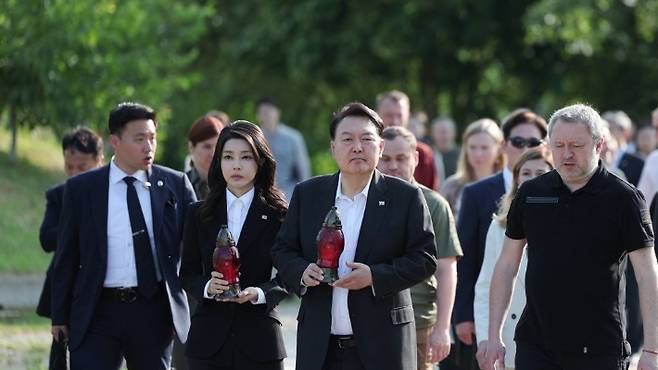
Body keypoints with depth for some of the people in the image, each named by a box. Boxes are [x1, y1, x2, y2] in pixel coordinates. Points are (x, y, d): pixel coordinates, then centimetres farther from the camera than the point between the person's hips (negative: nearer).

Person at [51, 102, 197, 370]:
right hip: (98, 312, -1)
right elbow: (67, 257, 6)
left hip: (154, 311, 1)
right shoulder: (81, 188, 2)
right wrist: (60, 316, 6)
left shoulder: (176, 185, 4)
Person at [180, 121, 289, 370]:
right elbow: (188, 273, 9)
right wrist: (208, 287, -12)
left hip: (259, 339, -2)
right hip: (209, 338, 2)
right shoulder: (199, 214, 9)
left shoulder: (278, 215, 2)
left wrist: (259, 293, -18)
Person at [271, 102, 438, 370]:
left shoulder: (406, 197, 0)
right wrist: (302, 272, -10)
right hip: (319, 347, 2)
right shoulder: (307, 195, 9)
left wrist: (375, 276, -17)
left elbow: (425, 258, -3)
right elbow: (283, 250, 13)